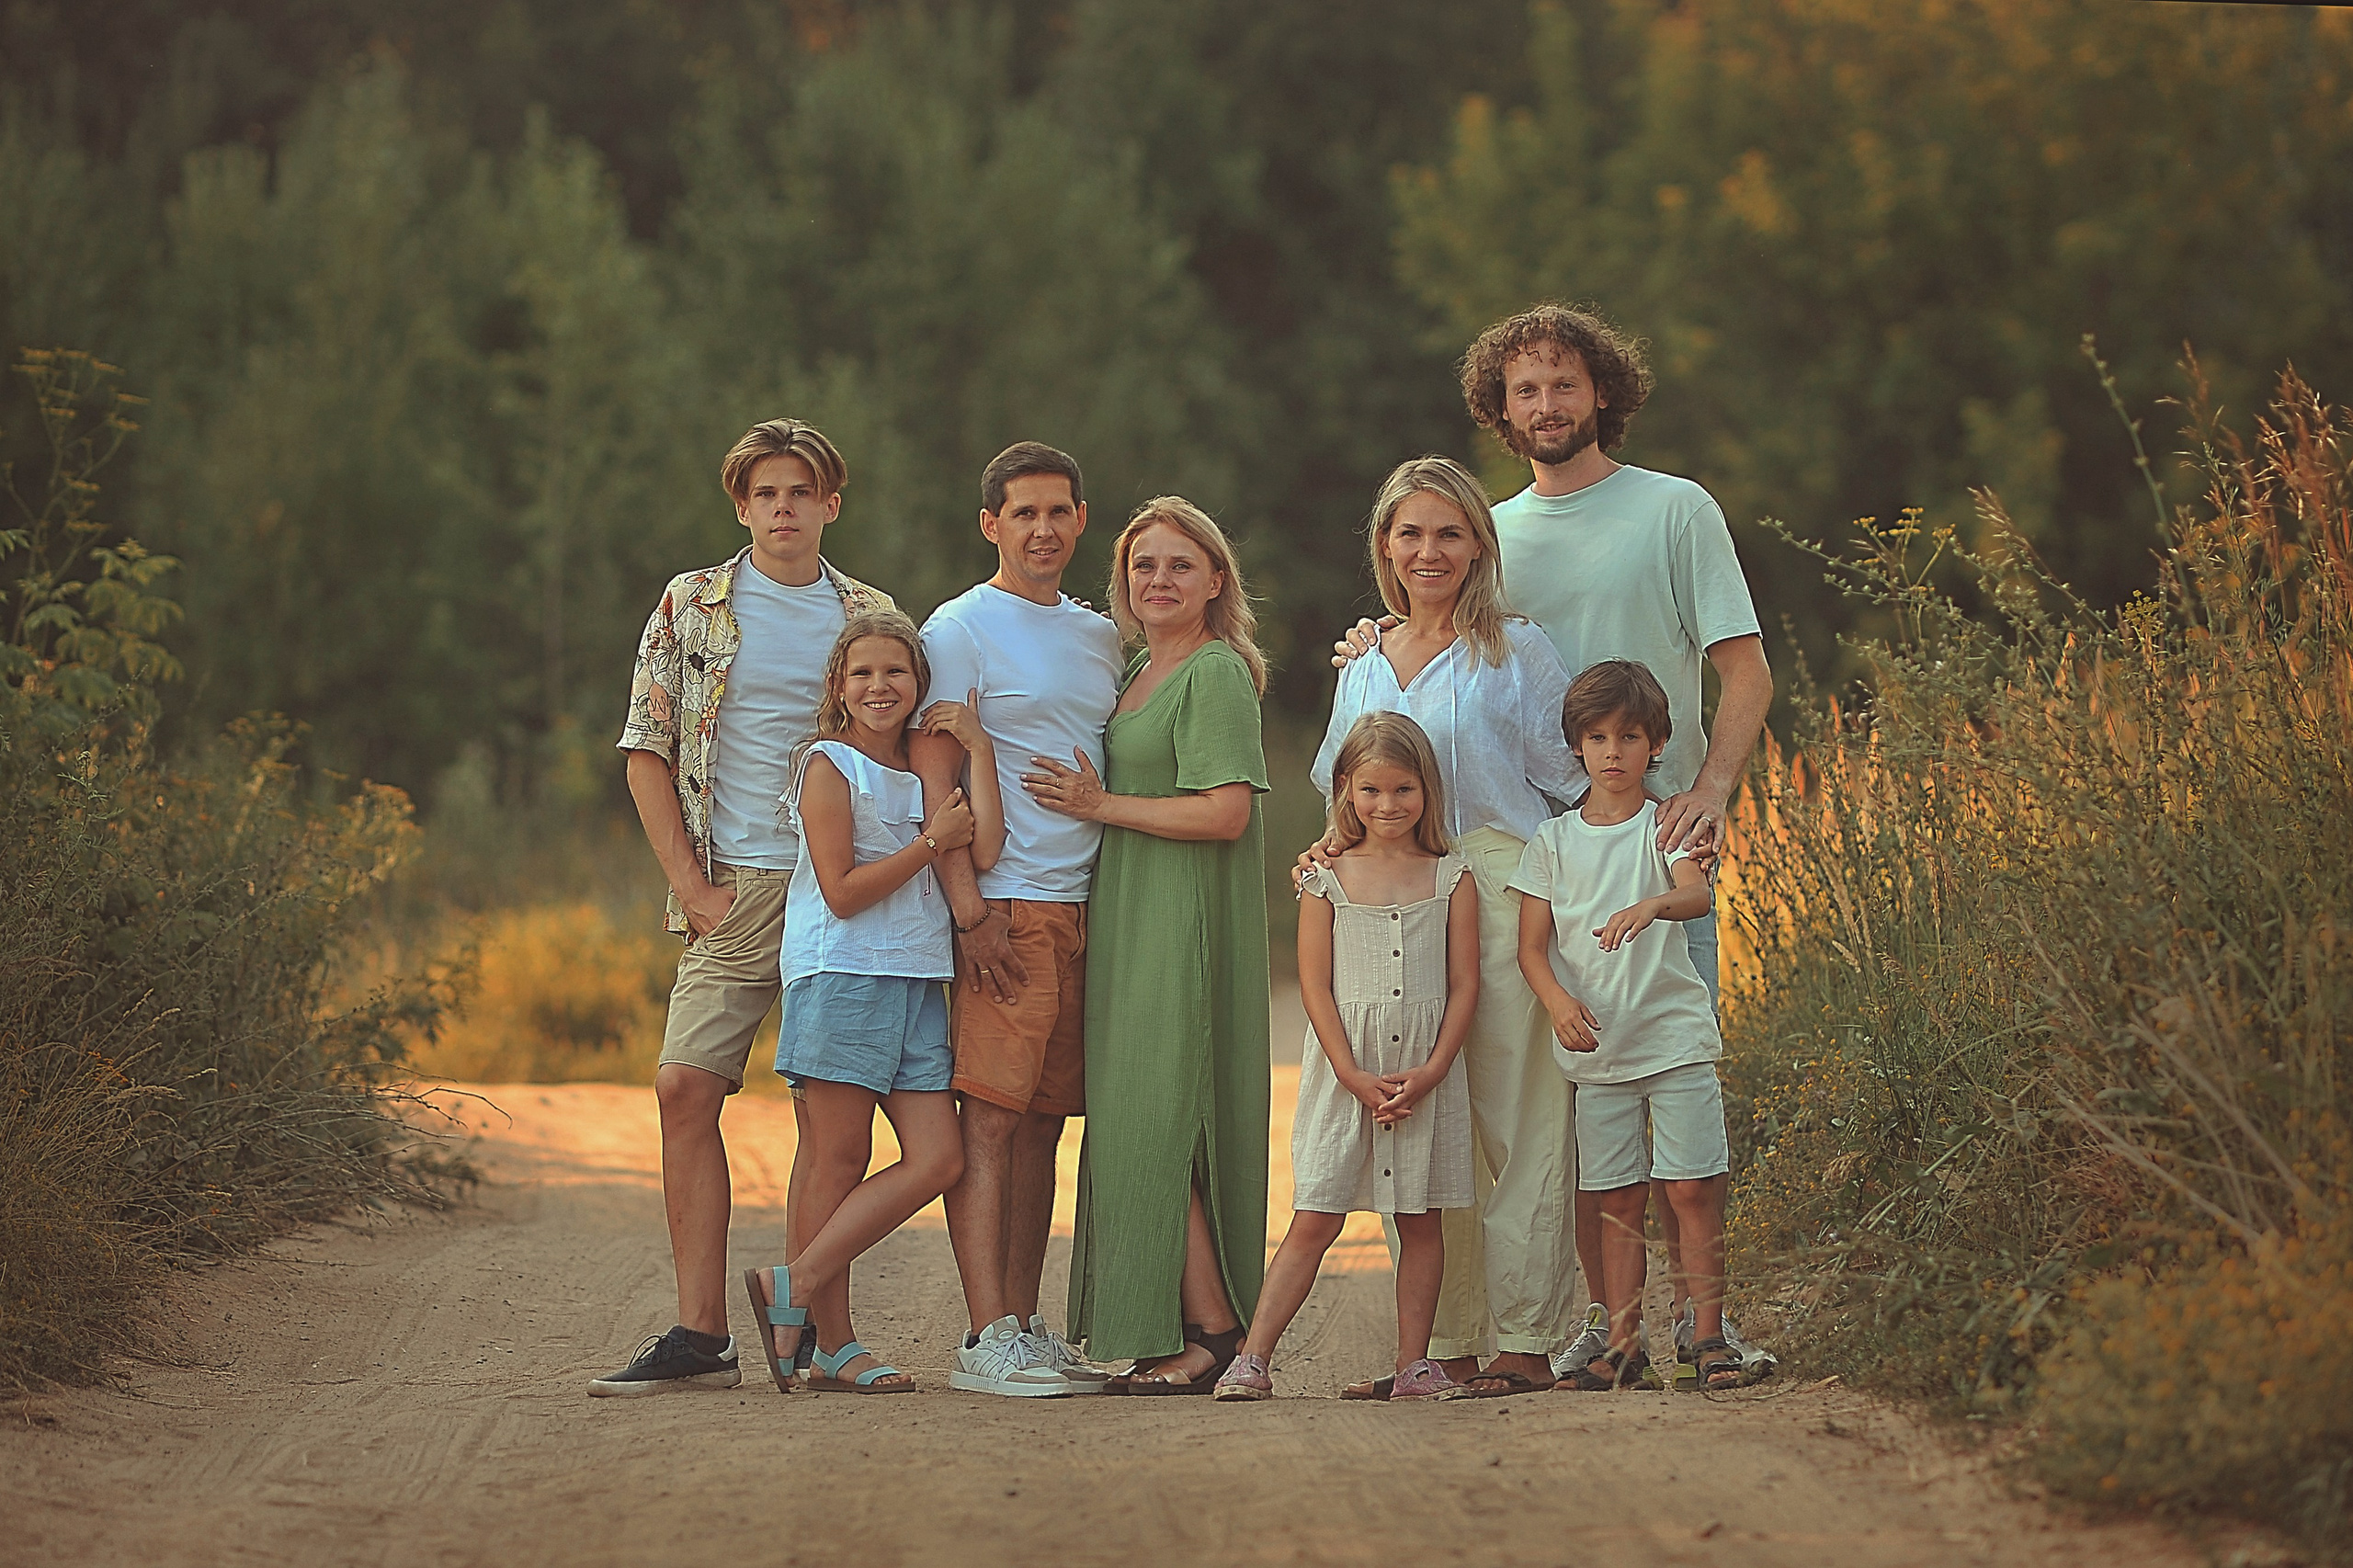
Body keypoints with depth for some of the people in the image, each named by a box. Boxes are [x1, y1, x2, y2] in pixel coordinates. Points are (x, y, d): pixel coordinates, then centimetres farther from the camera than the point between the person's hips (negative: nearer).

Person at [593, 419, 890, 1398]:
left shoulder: (872, 618, 10)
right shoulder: (691, 608, 7)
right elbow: (647, 754, 7)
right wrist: (693, 885, -2)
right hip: (736, 889, 0)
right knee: (686, 1088, -11)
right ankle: (699, 1336, -8)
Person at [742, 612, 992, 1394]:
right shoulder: (830, 767, -2)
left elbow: (984, 850, -1)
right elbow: (842, 891, -10)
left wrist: (978, 750, -2)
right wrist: (931, 843, -9)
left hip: (917, 981, 7)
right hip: (841, 977, -6)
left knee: (937, 1158, -3)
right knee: (839, 1158, -5)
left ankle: (791, 1285, -1)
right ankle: (833, 1345, -1)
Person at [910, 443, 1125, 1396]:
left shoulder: (1100, 637, 18)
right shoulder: (960, 630, -3)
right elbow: (933, 780, -8)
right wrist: (970, 910, -16)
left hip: (1086, 906, 7)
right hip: (1007, 909, -7)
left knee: (1044, 1119, 7)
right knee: (992, 1113, -10)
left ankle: (1024, 1329, 10)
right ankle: (987, 1340, -13)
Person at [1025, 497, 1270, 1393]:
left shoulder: (1215, 673, -10)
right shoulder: (1138, 672, 18)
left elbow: (1225, 813, -19)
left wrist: (1101, 806, -12)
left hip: (1185, 931, -9)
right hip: (1130, 931, 9)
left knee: (1155, 1131, -11)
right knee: (1135, 1128, 7)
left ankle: (1212, 1329, -6)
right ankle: (1185, 1341, 9)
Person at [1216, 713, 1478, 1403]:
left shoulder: (1450, 878, 5)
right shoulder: (1327, 880, 2)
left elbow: (1464, 983, 3)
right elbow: (1316, 985, -2)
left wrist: (1432, 1070, -9)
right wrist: (1354, 1075, -11)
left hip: (1425, 1072, 2)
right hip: (1345, 1073, -1)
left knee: (1420, 1220, 5)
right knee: (1314, 1220, -5)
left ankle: (1413, 1363, 10)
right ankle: (1253, 1358, -6)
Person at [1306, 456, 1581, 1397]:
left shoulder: (1514, 653, 3)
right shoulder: (1362, 674, 18)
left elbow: (1574, 780, 4)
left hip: (1504, 904, -5)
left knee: (1517, 1123, -7)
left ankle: (1526, 1340, -4)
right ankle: (1452, 1342, 8)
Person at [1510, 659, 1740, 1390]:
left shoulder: (1665, 826, 0)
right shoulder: (1553, 840, 6)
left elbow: (1698, 895, -19)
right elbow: (1532, 946, 3)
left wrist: (1651, 905, -42)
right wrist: (1560, 1002, -17)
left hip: (1675, 1036, -2)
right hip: (1596, 1048, 2)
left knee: (1692, 1188, -6)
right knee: (1617, 1199, 6)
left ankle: (1709, 1334, 0)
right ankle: (1622, 1344, 10)